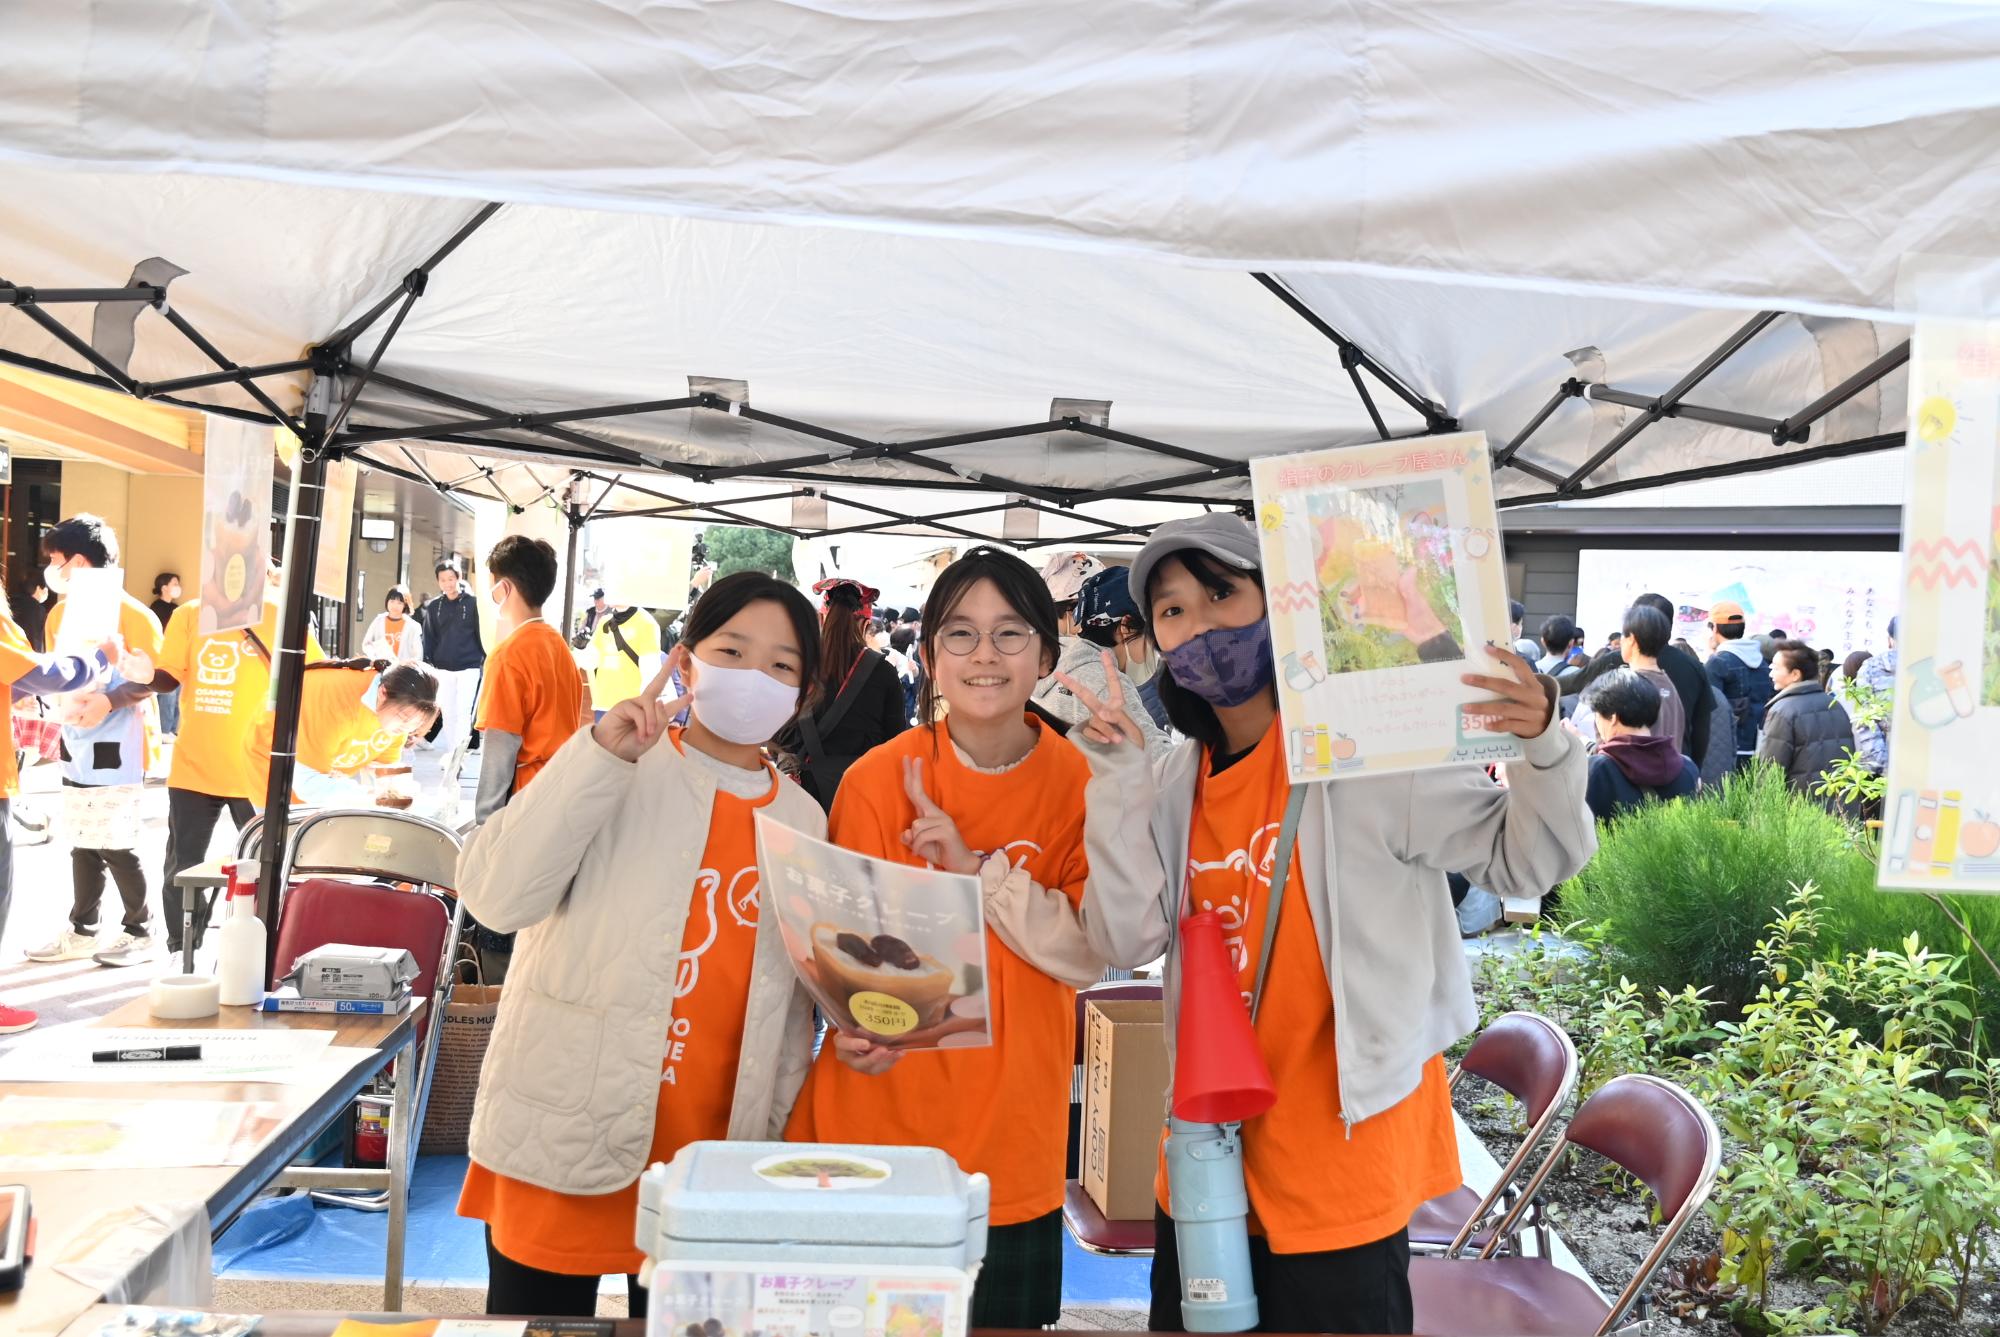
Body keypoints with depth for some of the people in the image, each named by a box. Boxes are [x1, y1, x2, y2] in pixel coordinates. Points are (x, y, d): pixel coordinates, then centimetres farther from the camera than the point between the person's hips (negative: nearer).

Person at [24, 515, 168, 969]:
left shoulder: (132, 614, -13)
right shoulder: (59, 614, 10)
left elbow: (154, 677, -12)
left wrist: (110, 701, -24)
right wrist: (62, 701, -4)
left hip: (116, 749, -7)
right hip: (76, 744, 7)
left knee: (115, 846, -3)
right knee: (83, 844, 13)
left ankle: (140, 931, 11)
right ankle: (81, 930, 22)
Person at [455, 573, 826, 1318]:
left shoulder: (802, 821, 8)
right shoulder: (618, 769, -5)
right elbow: (497, 895, -18)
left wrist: (775, 1135, 9)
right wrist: (604, 754, -23)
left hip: (710, 1160, 4)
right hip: (564, 1145, -3)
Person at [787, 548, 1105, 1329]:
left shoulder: (1079, 787, -4)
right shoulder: (878, 779, -8)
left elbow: (1088, 954, -8)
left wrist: (976, 869, -20)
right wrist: (856, 1026, -23)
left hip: (1014, 1148, 1)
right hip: (877, 1120, -1)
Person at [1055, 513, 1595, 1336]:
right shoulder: (1179, 780, 3)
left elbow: (1525, 860, -13)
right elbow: (1127, 942, -5)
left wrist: (1543, 747, -32)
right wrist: (1117, 783, -12)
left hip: (1338, 1159, -6)